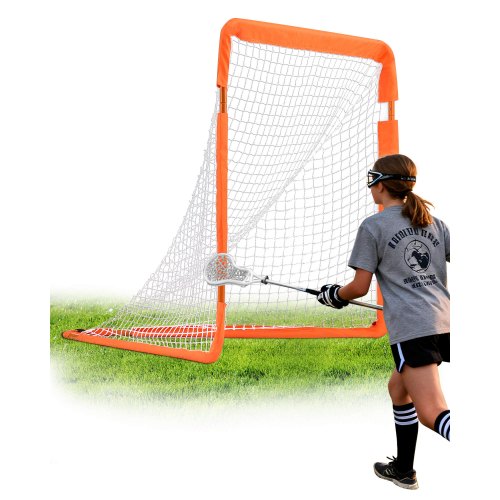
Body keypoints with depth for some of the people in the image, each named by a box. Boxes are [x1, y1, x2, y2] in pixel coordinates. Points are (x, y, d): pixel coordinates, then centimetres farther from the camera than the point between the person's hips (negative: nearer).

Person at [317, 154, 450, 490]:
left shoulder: (373, 226, -1)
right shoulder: (436, 223, 16)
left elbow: (360, 287, -2)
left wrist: (334, 295, 17)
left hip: (411, 328, -8)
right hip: (445, 322, 8)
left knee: (432, 412, -11)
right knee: (398, 388, 26)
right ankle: (403, 470, 35)